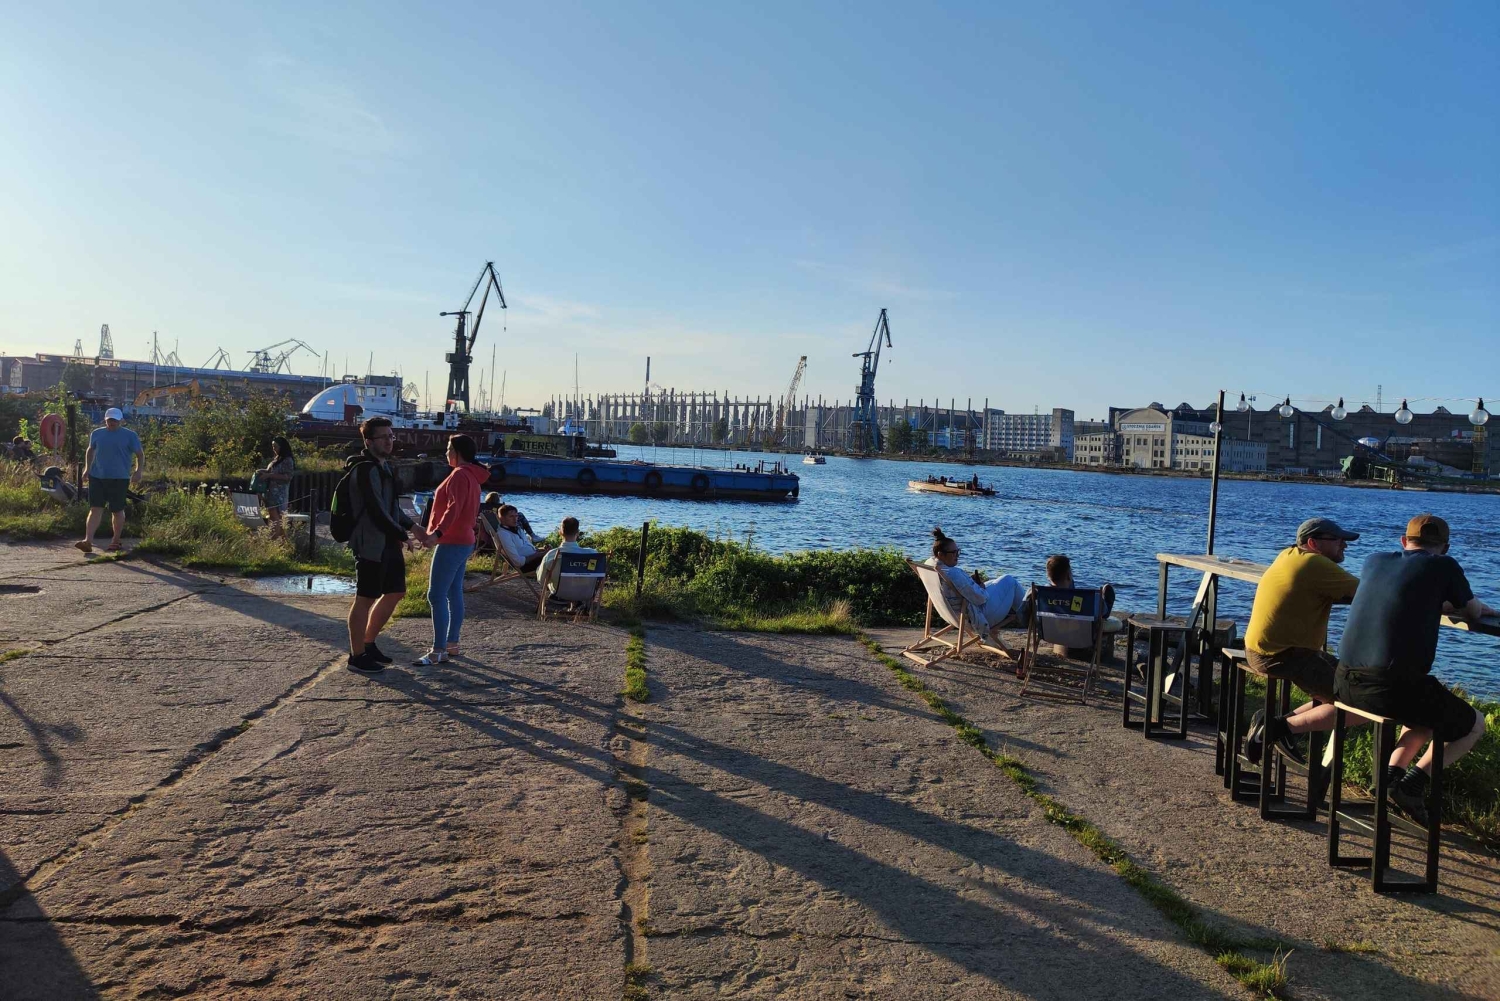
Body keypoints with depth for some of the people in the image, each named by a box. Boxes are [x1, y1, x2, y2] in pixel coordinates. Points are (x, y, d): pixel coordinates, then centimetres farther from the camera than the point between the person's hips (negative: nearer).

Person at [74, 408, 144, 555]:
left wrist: (138, 471, -12)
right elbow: (90, 451, 26)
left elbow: (140, 454, 1)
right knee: (95, 509, -5)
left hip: (119, 478, -3)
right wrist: (87, 468, 17)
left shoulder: (130, 436, 1)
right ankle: (88, 541, -12)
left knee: (117, 511, 4)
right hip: (97, 477, 3)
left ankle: (116, 541, 18)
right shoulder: (97, 433, 12)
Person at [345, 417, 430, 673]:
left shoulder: (385, 467, 15)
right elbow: (376, 511, -21)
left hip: (388, 543, 10)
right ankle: (357, 655, 11)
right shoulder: (366, 469, -16)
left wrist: (412, 526, 13)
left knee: (395, 593, 15)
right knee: (365, 598, 0)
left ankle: (368, 643, 29)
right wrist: (404, 536, -11)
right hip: (370, 544, -10)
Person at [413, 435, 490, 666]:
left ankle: (439, 651, -12)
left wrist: (437, 532, -40)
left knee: (436, 596, -11)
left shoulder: (459, 475, -15)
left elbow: (453, 508, -28)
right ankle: (452, 643, 19)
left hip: (451, 543, -11)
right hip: (463, 541, 11)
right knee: (454, 593, 13)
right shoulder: (472, 475, 16)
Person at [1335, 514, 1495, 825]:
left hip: (1345, 683, 6)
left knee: (1429, 713, 34)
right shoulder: (1444, 566, 2)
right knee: (1473, 724, 22)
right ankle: (1415, 780, 3)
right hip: (1395, 688, -6)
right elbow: (1473, 613, 18)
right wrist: (1482, 608, 39)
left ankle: (1392, 773, 17)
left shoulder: (1374, 561, 15)